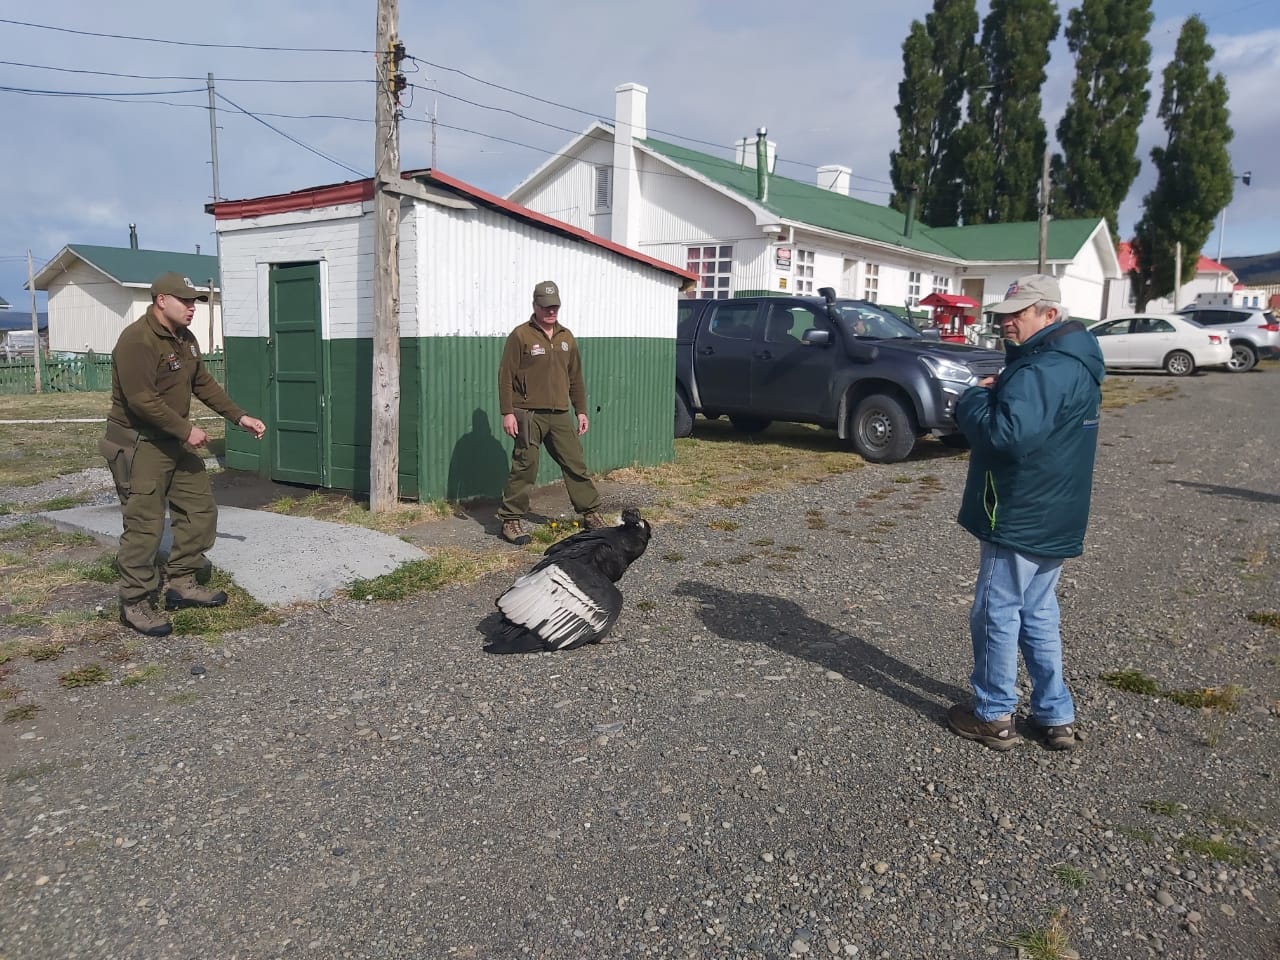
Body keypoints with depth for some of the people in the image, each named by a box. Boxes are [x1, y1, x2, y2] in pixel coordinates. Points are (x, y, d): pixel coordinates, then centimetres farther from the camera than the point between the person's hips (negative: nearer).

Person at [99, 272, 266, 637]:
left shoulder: (184, 339, 9)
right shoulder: (137, 340, -20)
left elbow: (204, 384, 16)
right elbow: (141, 400, -27)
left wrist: (240, 417, 9)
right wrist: (186, 430, -23)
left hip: (173, 441, 9)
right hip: (139, 445, -9)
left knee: (200, 510, 11)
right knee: (145, 525, -5)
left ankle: (182, 584, 24)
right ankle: (134, 604, 8)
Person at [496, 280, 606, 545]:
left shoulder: (566, 338, 14)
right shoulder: (520, 336, -4)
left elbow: (575, 378, 19)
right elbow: (506, 376, -7)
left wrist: (581, 411, 15)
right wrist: (508, 413, -13)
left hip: (560, 414, 5)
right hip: (529, 415, -5)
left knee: (576, 464, 8)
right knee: (525, 468, -4)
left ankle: (591, 513, 19)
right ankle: (510, 520, 6)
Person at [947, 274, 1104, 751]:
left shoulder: (1042, 370, -22)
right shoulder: (1072, 362, 13)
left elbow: (1006, 434, -32)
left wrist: (974, 398, -15)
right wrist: (988, 397, -1)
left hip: (1021, 518, -10)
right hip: (1050, 517, 10)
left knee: (997, 614, 2)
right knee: (1037, 613, 18)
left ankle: (993, 716, 14)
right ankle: (1056, 716, 26)